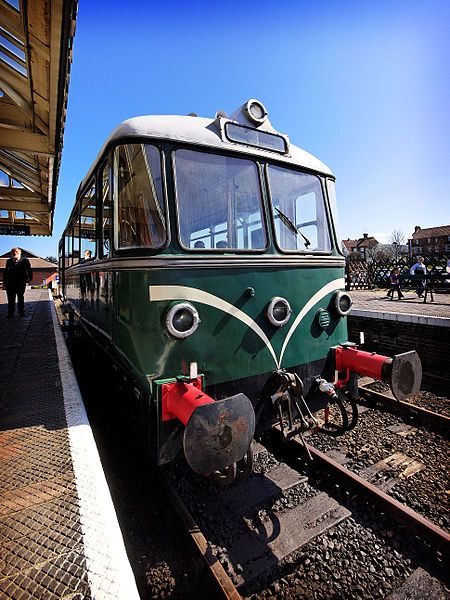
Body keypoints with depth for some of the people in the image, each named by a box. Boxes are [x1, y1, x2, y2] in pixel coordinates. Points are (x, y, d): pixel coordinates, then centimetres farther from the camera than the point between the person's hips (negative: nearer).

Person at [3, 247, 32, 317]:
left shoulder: (25, 260, 3)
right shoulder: (9, 261, 13)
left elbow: (29, 270, 2)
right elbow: (5, 272, 13)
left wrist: (29, 278, -7)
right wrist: (4, 281, 7)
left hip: (21, 283, -3)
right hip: (10, 283, 3)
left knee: (20, 298, 4)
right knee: (11, 299, 4)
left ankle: (21, 312, 11)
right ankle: (10, 313, 10)